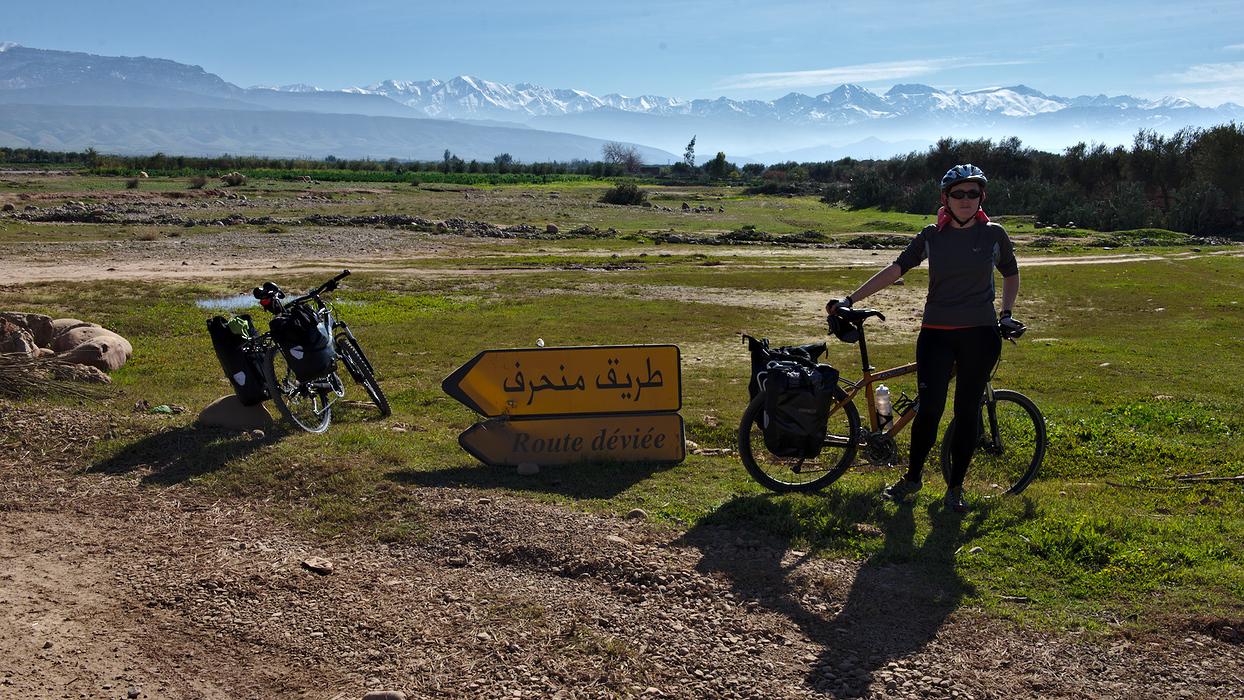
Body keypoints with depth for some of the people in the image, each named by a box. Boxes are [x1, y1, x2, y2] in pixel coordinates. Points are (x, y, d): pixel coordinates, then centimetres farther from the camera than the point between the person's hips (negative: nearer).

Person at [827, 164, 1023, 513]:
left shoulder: (994, 235, 2)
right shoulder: (932, 236, 3)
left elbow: (1011, 274, 18)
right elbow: (896, 268, -1)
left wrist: (1006, 313, 5)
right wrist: (850, 299, -7)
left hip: (979, 334, 0)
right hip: (936, 332, 0)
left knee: (966, 412, 4)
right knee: (930, 408, -11)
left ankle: (955, 487, 18)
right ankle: (912, 477, 11)